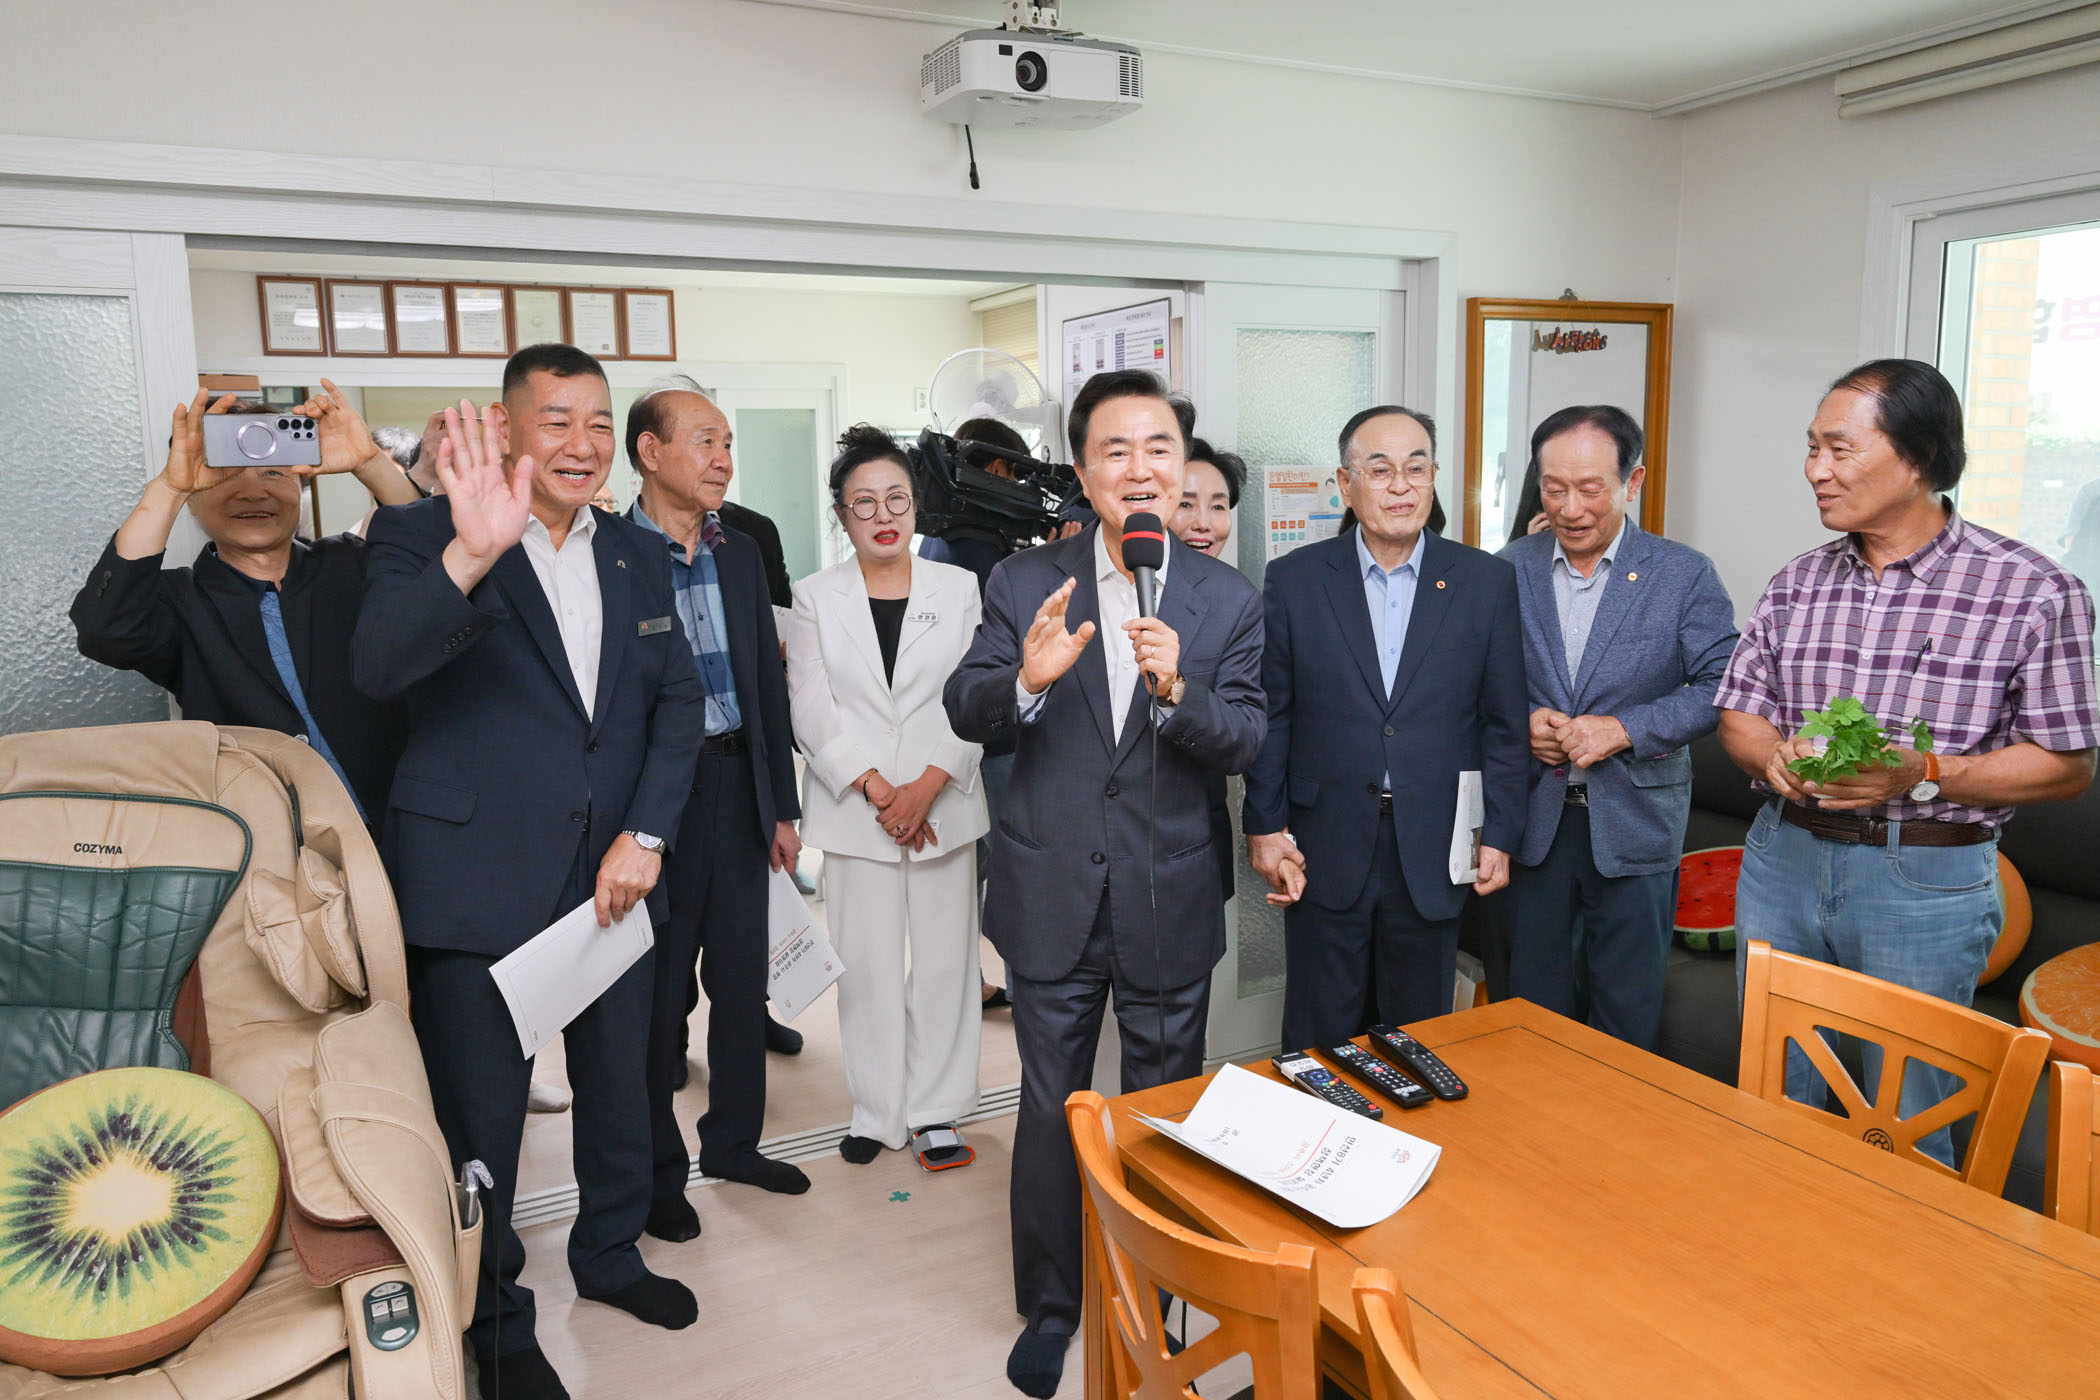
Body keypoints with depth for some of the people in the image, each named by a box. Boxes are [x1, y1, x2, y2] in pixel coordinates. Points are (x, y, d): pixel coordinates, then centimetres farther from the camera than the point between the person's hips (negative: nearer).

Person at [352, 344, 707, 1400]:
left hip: (611, 873, 5)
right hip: (476, 879, -5)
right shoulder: (424, 537, -8)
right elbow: (377, 667, -26)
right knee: (481, 1114, 8)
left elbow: (679, 700, 7)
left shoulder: (638, 556, 8)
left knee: (620, 1084, 20)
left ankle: (608, 1254, 45)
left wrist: (645, 836, -5)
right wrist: (471, 554, -42)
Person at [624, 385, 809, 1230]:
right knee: (658, 992, 8)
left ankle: (734, 1143, 33)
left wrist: (782, 805, 11)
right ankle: (657, 1169, 25)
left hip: (739, 789, 6)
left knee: (741, 980, 14)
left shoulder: (740, 555, 10)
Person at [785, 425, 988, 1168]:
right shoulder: (816, 597, 4)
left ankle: (935, 1112, 18)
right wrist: (877, 790, -11)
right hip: (855, 814, 0)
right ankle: (877, 1112, 20)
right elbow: (812, 709, -2)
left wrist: (925, 788, -13)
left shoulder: (959, 589, 4)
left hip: (942, 809, 0)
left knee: (943, 961, 5)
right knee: (866, 966, 5)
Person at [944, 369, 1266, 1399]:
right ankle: (1049, 1305, 35)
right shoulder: (1024, 584, -3)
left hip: (1170, 904, 1)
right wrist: (1026, 678, -29)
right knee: (1050, 1109, 13)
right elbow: (964, 711, -8)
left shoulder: (1227, 601, -2)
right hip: (1053, 898, 0)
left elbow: (1246, 742, -8)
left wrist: (1177, 689, -28)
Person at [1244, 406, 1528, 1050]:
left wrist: (1499, 834, 1)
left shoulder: (1487, 581, 2)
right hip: (1324, 851, -1)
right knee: (1319, 1042, 10)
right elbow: (1270, 717, 2)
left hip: (1434, 853, 1)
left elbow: (1504, 723, 4)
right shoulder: (1293, 580, 0)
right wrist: (1264, 828, -1)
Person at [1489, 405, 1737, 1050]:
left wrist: (1624, 729, -17)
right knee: (1527, 1007, 10)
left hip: (1635, 826, -1)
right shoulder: (1507, 570, 3)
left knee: (1627, 1019, 9)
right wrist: (1519, 723, -11)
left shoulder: (1684, 574, -2)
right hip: (1529, 821, 2)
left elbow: (1720, 687, -5)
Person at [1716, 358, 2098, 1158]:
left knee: (1905, 1127, 9)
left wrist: (1920, 774, -20)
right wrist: (1774, 755, -12)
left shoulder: (2034, 592, -7)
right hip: (1784, 859, 4)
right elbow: (1738, 716, 10)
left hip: (1927, 886, -4)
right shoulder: (1796, 585, 6)